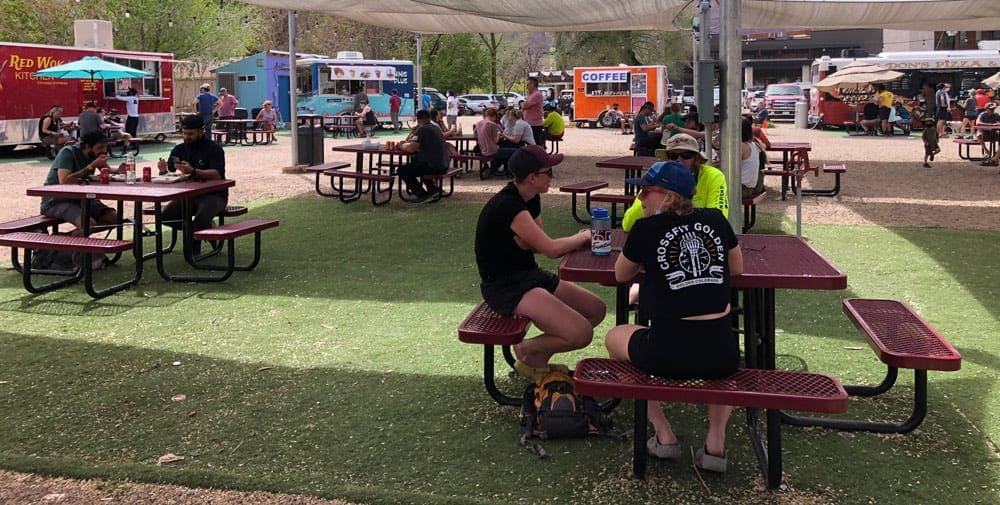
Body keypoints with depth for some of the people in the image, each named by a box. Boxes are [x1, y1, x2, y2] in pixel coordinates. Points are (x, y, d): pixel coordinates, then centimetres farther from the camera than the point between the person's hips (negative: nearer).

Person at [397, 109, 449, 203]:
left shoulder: (422, 129, -10)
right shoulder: (436, 128, 17)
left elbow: (411, 148, -16)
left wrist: (402, 146, 4)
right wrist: (407, 143, 22)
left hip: (434, 167, -9)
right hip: (443, 166, 9)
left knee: (402, 170, -3)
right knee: (415, 161, 34)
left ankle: (422, 194, -6)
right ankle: (432, 189, 26)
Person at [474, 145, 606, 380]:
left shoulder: (531, 199, 8)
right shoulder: (507, 206, -23)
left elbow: (540, 244, 9)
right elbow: (551, 249, -22)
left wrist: (577, 241, -10)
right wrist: (583, 237, -3)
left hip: (528, 276, 10)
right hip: (505, 287, -10)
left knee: (596, 309, 7)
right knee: (581, 334, -21)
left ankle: (538, 357, 14)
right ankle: (527, 350, 5)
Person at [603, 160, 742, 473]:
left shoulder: (646, 229, -3)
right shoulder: (716, 220, 7)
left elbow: (621, 275, 14)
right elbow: (737, 268, 21)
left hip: (668, 355, -3)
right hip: (722, 355, 3)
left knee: (614, 337, 29)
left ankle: (664, 435, 21)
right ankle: (716, 440, 19)